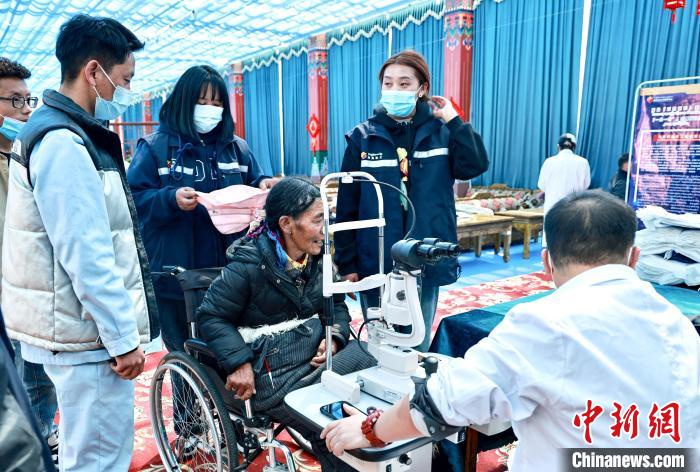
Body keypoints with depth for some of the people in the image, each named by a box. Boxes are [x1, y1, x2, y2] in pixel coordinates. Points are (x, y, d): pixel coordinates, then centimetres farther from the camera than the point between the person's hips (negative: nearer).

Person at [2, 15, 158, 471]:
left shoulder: (61, 132, 13)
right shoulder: (64, 143, -18)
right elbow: (87, 258, -23)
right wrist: (123, 338, -17)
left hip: (83, 329, 10)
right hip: (90, 335, -10)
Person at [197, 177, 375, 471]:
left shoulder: (318, 257, 7)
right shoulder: (249, 265, -13)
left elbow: (336, 303, 15)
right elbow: (211, 317, -7)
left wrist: (335, 336, -6)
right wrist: (239, 363, -20)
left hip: (320, 352, 6)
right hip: (275, 373, -6)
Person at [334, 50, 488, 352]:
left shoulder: (440, 132, 2)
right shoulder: (363, 137, -1)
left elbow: (475, 166, -15)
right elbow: (347, 207, -1)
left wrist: (453, 119, -12)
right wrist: (346, 263, -2)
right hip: (375, 262, 0)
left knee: (418, 345, 15)